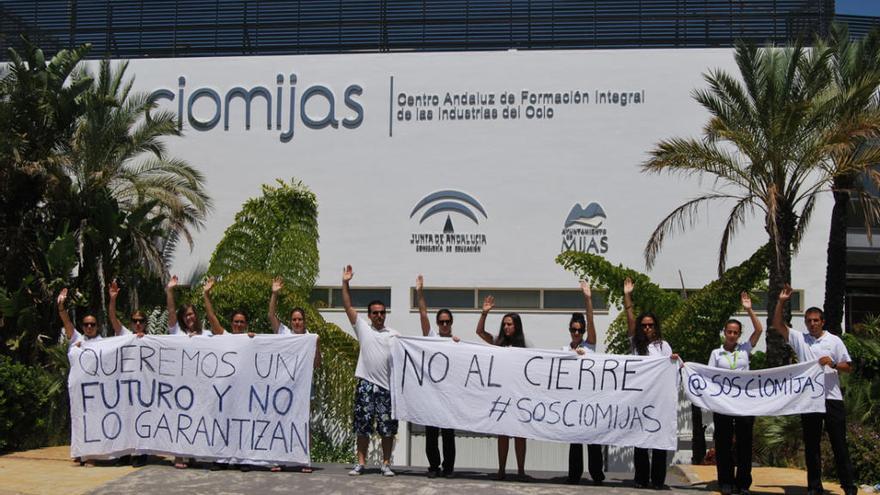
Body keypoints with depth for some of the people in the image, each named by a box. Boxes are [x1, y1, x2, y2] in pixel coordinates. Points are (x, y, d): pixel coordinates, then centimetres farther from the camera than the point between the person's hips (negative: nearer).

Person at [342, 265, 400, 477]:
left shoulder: (394, 334, 10)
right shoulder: (363, 328, 9)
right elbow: (348, 307, 4)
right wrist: (345, 283, -3)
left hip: (387, 386, 0)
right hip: (366, 384, 0)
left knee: (388, 427, 3)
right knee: (362, 425, 3)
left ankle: (386, 464, 11)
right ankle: (360, 463, 10)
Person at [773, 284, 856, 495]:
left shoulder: (834, 341, 5)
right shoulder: (799, 339, 9)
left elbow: (848, 367, 5)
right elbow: (778, 325, 4)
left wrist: (832, 364, -15)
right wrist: (781, 302, -4)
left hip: (832, 398, -2)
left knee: (839, 443, 0)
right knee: (811, 445, 7)